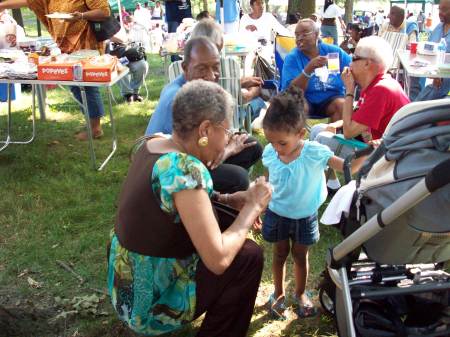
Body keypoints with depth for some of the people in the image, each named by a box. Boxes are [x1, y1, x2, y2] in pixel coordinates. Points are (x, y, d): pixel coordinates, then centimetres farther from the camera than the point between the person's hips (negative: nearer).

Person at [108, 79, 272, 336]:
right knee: (249, 255, -4)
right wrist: (253, 207, -15)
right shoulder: (184, 168, -29)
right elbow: (218, 259, -29)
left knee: (224, 226, 15)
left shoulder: (154, 144, -3)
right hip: (152, 300, -8)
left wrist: (228, 199, 2)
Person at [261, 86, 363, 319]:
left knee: (300, 255, 16)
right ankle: (279, 294, 38)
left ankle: (300, 293, 41)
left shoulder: (314, 153, -25)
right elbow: (267, 184, -1)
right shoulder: (269, 154, -16)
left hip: (305, 217, -1)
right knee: (280, 254, 17)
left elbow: (348, 168, -25)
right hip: (277, 214, 1)